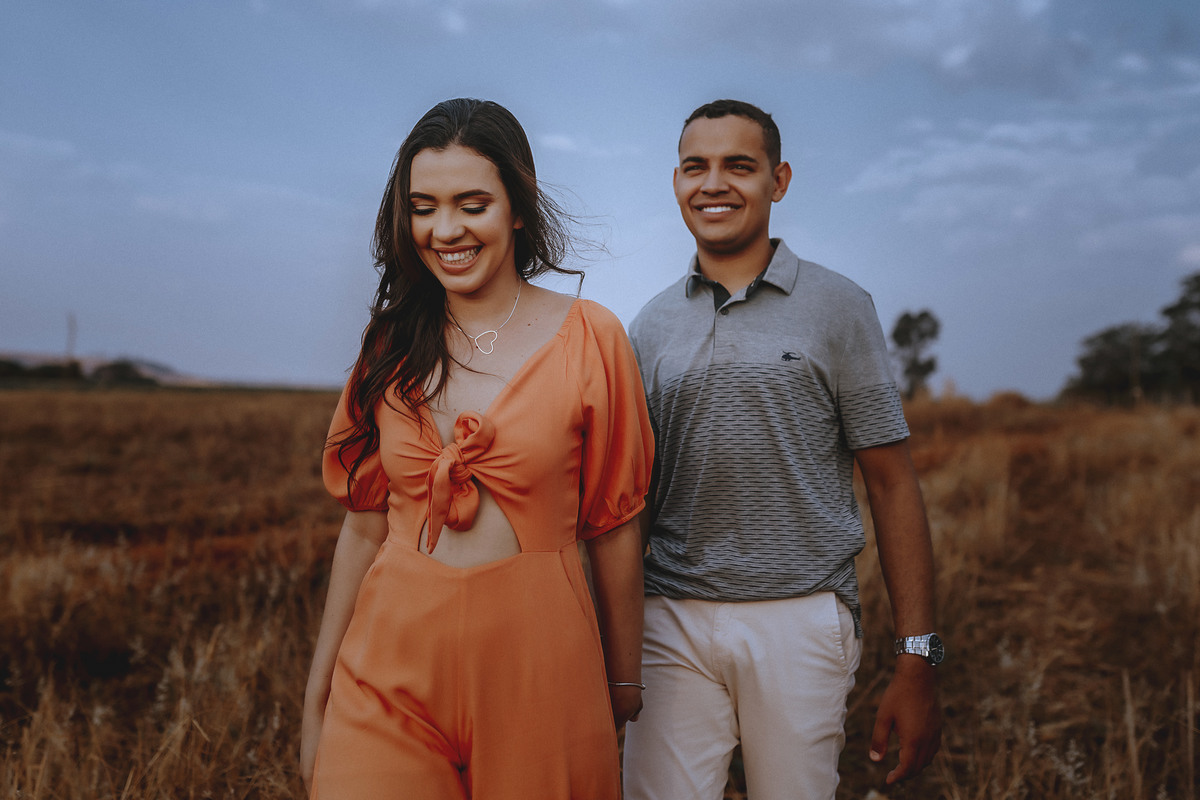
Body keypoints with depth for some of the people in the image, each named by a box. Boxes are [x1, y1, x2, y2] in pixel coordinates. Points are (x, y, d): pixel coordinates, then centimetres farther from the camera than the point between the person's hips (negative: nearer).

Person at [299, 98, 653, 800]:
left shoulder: (588, 338, -7)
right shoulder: (394, 345, 3)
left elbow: (614, 529, -3)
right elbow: (365, 526, 6)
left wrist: (624, 681, 4)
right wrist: (318, 693, 9)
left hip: (538, 669, -2)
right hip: (391, 673, 2)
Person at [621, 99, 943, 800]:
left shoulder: (837, 308, 1)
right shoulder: (653, 324, 10)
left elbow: (893, 484, 0)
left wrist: (918, 664, -5)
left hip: (800, 619, -2)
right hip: (672, 621, 3)